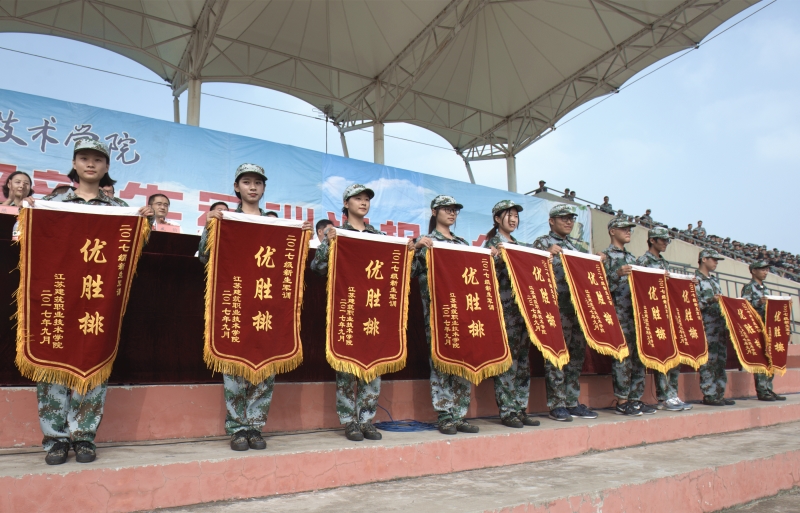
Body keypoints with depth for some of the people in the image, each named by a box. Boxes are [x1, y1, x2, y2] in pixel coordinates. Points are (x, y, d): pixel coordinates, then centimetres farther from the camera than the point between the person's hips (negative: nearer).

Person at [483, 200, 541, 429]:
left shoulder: (518, 246, 21)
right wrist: (498, 259, -26)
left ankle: (520, 409, 14)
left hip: (522, 307, 7)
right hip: (503, 309, -7)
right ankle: (507, 412, 0)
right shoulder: (491, 244, 1)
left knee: (522, 359, 7)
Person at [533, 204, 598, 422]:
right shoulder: (542, 243, 4)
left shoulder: (576, 246, 22)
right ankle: (556, 404, 2)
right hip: (557, 307, -7)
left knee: (577, 354, 9)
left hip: (579, 306, 7)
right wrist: (549, 255, -20)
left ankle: (572, 402, 17)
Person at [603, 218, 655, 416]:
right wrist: (617, 274, -25)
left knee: (639, 356, 7)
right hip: (619, 314, -7)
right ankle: (621, 402, -1)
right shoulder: (606, 255, 0)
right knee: (622, 356, -7)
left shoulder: (632, 258, 23)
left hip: (636, 312, 8)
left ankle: (635, 399, 14)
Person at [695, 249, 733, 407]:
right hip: (706, 327, -8)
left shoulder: (715, 280, 21)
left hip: (720, 326, 8)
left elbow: (721, 304, 23)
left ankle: (719, 394, 14)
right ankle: (708, 395, -3)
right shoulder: (695, 279, -5)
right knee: (708, 361, -8)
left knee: (721, 360, 8)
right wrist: (710, 300, -26)